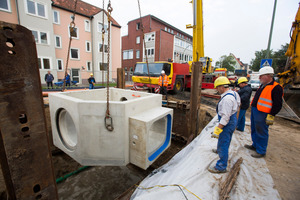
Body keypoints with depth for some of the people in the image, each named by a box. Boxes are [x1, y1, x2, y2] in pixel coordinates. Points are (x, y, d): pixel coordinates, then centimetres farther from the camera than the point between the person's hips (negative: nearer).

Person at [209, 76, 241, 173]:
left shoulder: (227, 98, -29)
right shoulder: (233, 93, 5)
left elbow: (225, 117, -30)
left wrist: (218, 129, -26)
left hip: (228, 124, -10)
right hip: (232, 121, 11)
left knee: (223, 143, 0)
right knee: (225, 139, 30)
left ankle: (221, 167, 12)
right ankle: (220, 150, 55)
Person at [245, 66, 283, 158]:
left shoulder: (276, 88, -14)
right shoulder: (263, 85, 14)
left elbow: (277, 104, -17)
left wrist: (271, 116, -18)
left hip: (262, 114, -9)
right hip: (254, 111, 9)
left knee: (261, 132, 2)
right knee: (254, 130, 19)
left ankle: (261, 151, 17)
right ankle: (255, 145, 36)